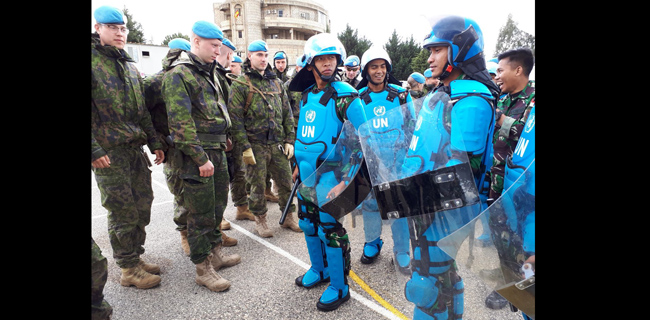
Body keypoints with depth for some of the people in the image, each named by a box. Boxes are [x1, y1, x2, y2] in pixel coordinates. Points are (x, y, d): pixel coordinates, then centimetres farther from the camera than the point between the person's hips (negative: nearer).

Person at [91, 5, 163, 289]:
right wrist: (94, 149, -17)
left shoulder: (129, 65, 16)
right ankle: (128, 269, 16)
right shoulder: (94, 61, -6)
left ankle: (135, 257, 29)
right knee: (123, 213, 0)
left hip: (136, 149, 7)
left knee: (142, 207, 12)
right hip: (108, 153, -7)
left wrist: (155, 143, 13)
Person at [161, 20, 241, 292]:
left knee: (218, 205, 17)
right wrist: (201, 158, -20)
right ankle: (203, 269, 14)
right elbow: (180, 122, -18)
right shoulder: (177, 75, -11)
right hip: (196, 154, -9)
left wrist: (224, 137, 18)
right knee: (201, 214, 0)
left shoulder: (209, 73, 17)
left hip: (217, 150, 9)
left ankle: (215, 253, 34)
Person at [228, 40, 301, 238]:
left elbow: (287, 114, 13)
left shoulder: (276, 83, 13)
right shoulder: (240, 84, -2)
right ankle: (260, 220, 25)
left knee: (286, 182, 9)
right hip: (255, 145, -4)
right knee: (258, 185, 6)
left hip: (278, 144, 4)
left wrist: (290, 140, 6)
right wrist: (245, 147, -14)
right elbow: (236, 119, -8)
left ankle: (288, 217, 27)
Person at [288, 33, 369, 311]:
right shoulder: (306, 95, 9)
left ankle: (339, 287, 22)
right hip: (307, 175, 7)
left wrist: (345, 175, -17)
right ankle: (319, 269, 42)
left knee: (330, 230, 2)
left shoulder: (345, 95, -13)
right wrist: (298, 164, 17)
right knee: (308, 224, 18)